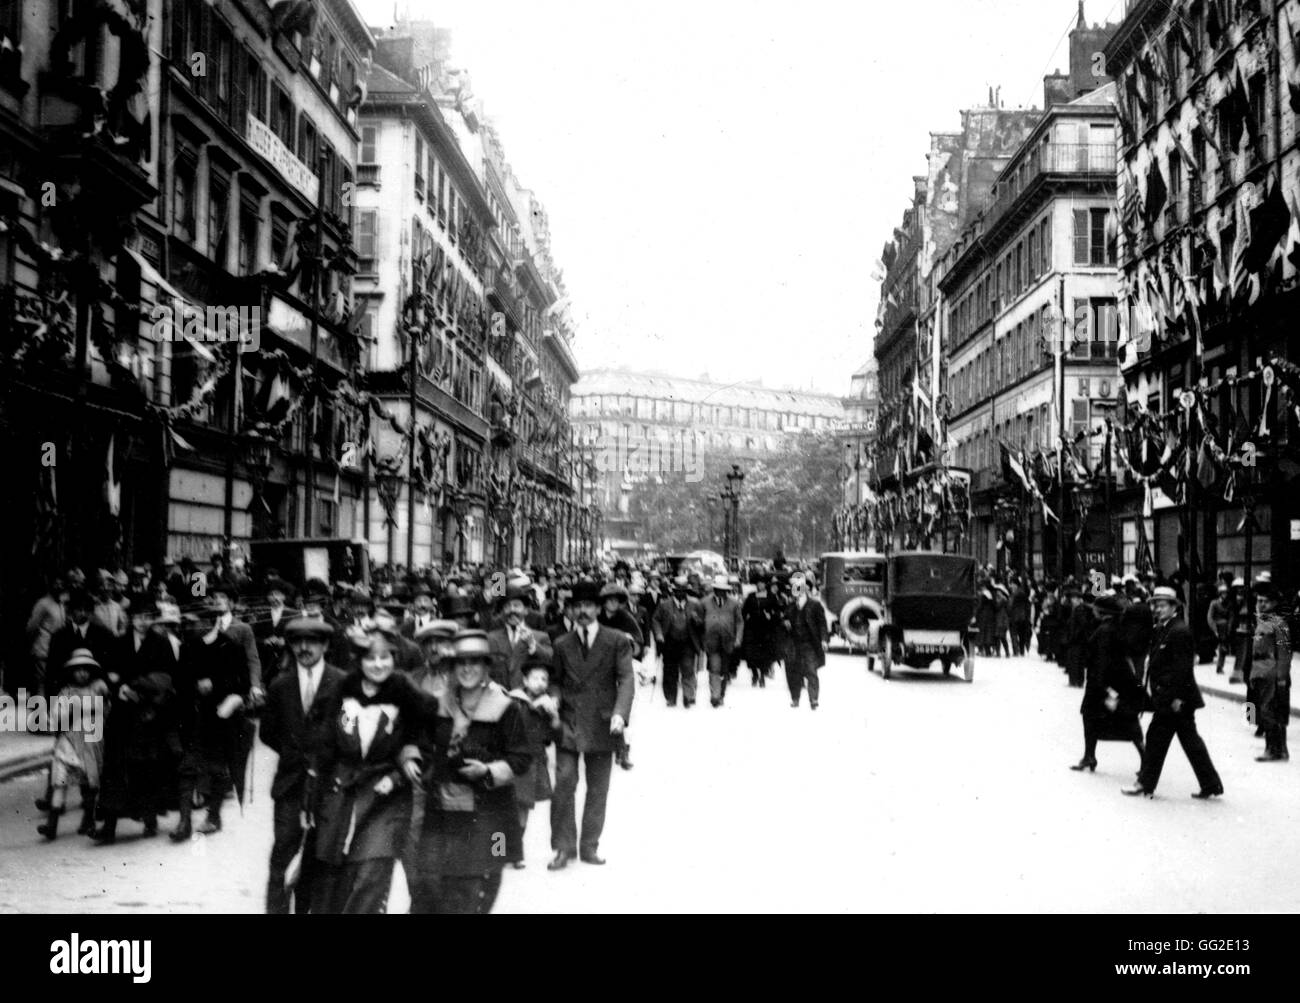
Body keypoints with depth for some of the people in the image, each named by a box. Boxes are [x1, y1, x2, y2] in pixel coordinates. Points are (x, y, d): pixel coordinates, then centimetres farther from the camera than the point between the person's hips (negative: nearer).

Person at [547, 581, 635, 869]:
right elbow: (555, 681, 13)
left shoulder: (617, 641, 1)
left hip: (602, 726, 0)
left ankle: (589, 846, 19)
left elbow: (626, 679, -7)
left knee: (598, 789, 8)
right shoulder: (562, 644, 9)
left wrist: (620, 713, -21)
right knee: (564, 784, -8)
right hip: (568, 724, 1)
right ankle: (563, 846, 2)